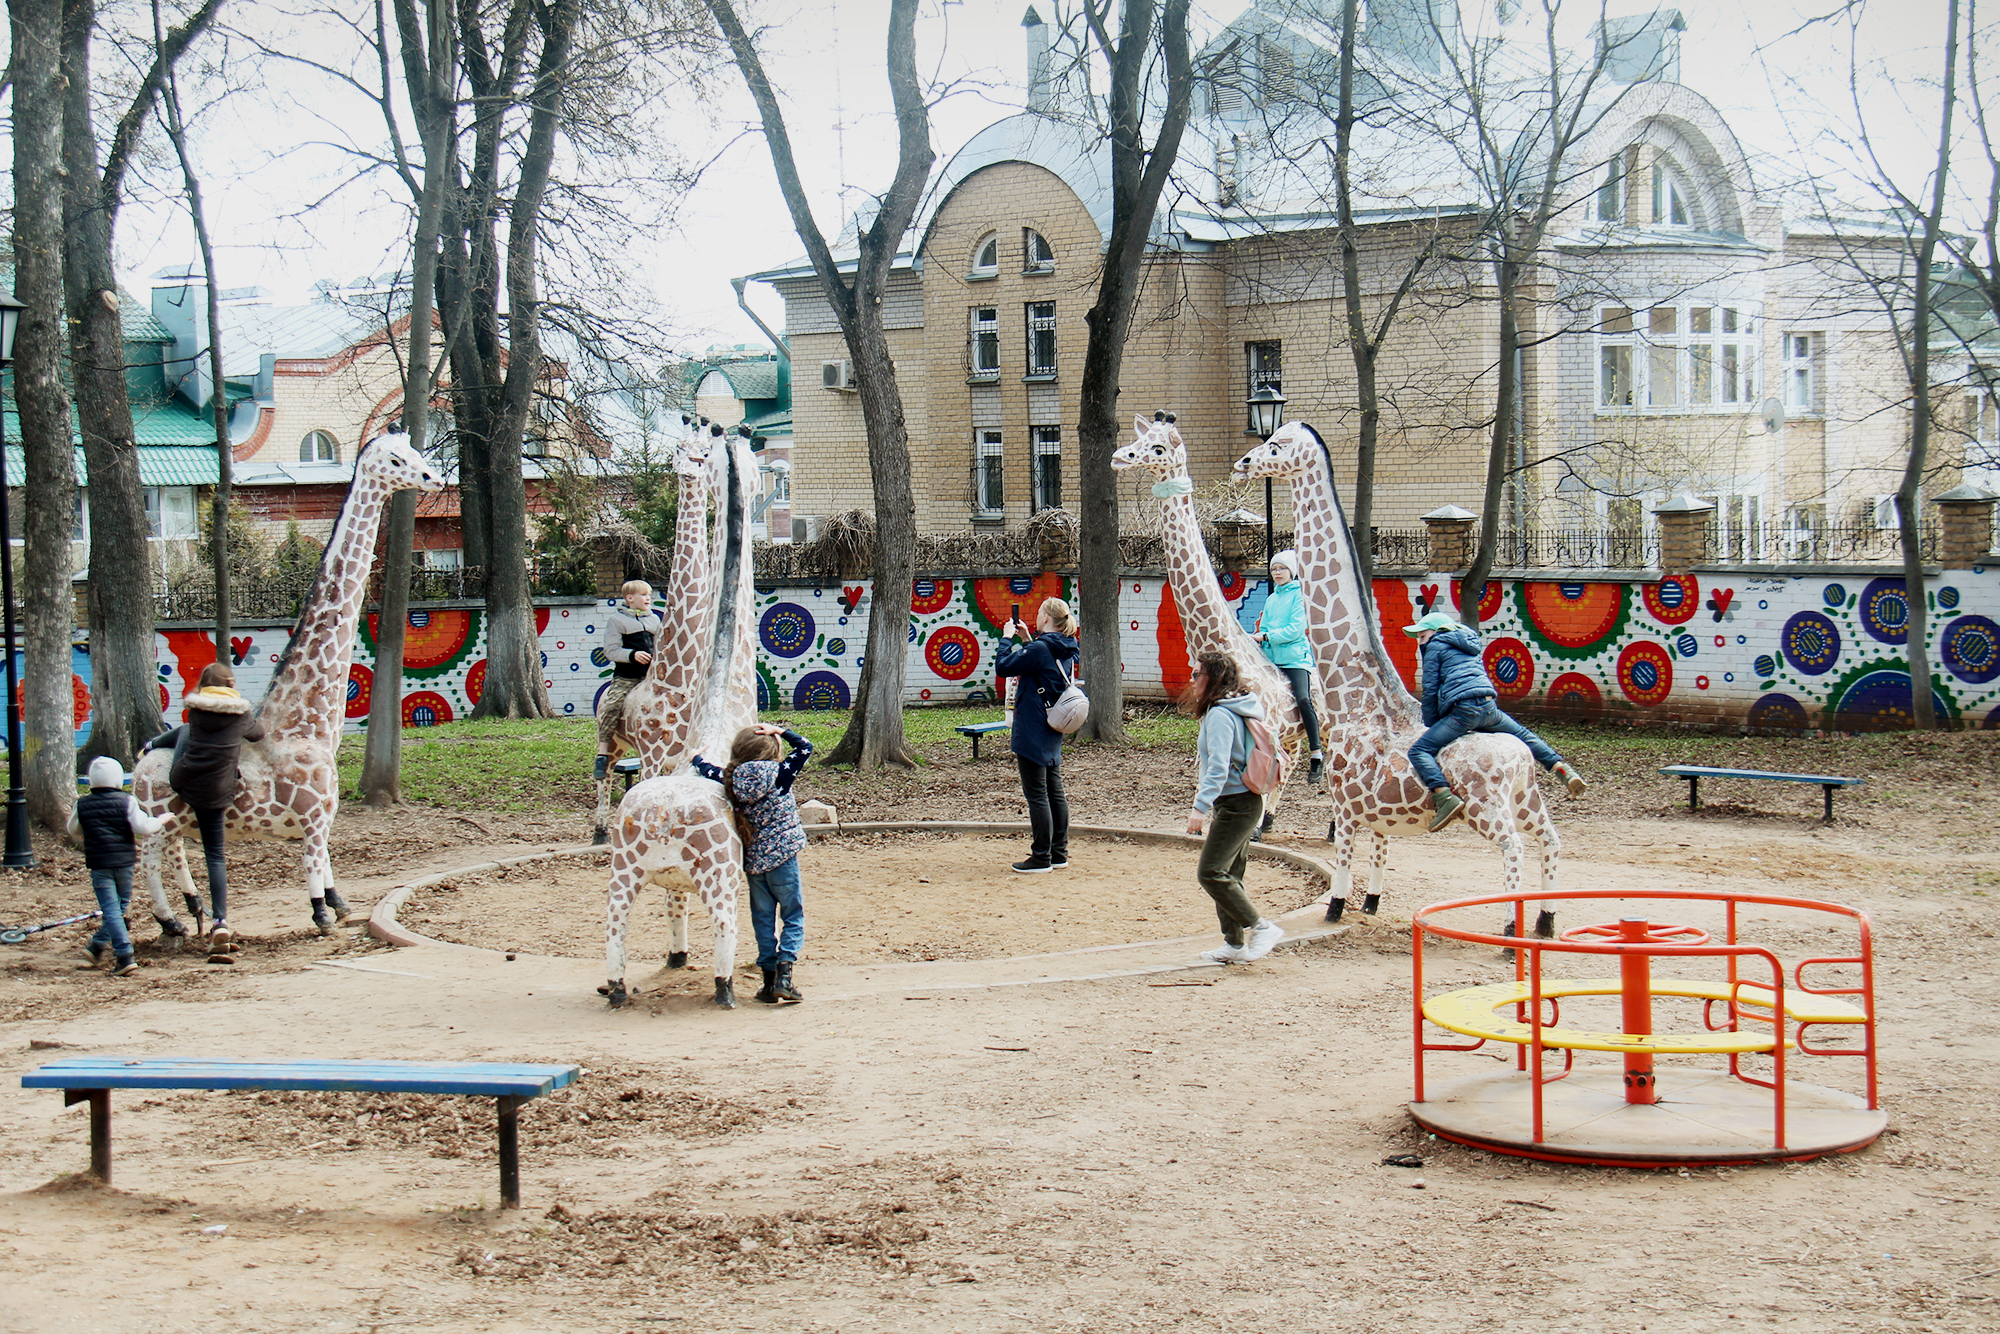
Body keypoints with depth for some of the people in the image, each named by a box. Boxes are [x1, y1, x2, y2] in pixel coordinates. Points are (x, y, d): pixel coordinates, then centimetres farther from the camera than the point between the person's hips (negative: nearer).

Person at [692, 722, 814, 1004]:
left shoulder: (729, 780, -4)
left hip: (752, 861, 3)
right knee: (794, 916, 5)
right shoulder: (780, 773, -10)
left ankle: (769, 981, 12)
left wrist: (697, 758, 29)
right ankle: (784, 974, -11)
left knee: (763, 919, 13)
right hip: (782, 855, -3)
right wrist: (778, 731, 4)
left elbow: (705, 769, 9)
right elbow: (805, 748, 1)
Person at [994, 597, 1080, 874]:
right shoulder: (1065, 651, 8)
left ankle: (1041, 858, -1)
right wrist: (1025, 639, 17)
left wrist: (1007, 638, -4)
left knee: (1036, 794, -4)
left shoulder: (1039, 649, -19)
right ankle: (1059, 854, 19)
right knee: (1055, 792, 13)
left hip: (1033, 731, -9)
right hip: (1053, 733, 9)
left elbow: (1004, 667, -16)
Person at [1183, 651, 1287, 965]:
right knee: (1228, 874, 12)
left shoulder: (1220, 715, -17)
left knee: (1210, 872, -12)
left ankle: (1262, 927, -9)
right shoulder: (1231, 710, 15)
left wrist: (1201, 807, -29)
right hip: (1242, 802, 11)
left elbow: (1218, 767, -25)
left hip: (1235, 803, -11)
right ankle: (1235, 945, 16)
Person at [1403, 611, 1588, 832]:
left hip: (1463, 710, -8)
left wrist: (1430, 724, 12)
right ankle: (1565, 771, 24)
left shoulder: (1435, 646, 10)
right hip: (1490, 706, 8)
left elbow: (1430, 689, 4)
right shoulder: (1469, 646, 32)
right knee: (1523, 735, 33)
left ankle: (1445, 798, -33)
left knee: (1419, 750, -11)